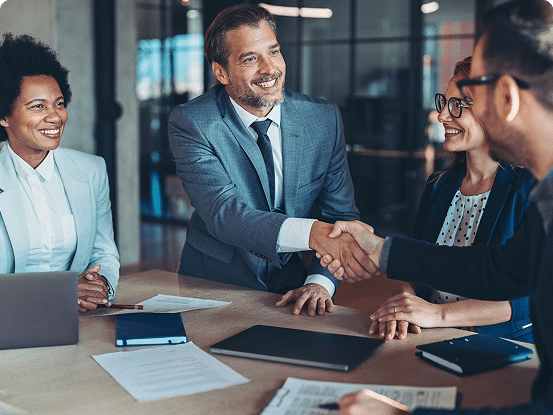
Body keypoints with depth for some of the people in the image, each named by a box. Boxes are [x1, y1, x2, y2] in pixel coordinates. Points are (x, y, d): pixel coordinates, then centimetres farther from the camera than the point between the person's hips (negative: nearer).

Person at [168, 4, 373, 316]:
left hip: (293, 286, 2)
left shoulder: (324, 118, -2)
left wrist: (320, 282, -19)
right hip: (212, 287, -1)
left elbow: (341, 214, 0)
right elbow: (222, 214, -24)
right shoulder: (191, 123, -11)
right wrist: (314, 233, -39)